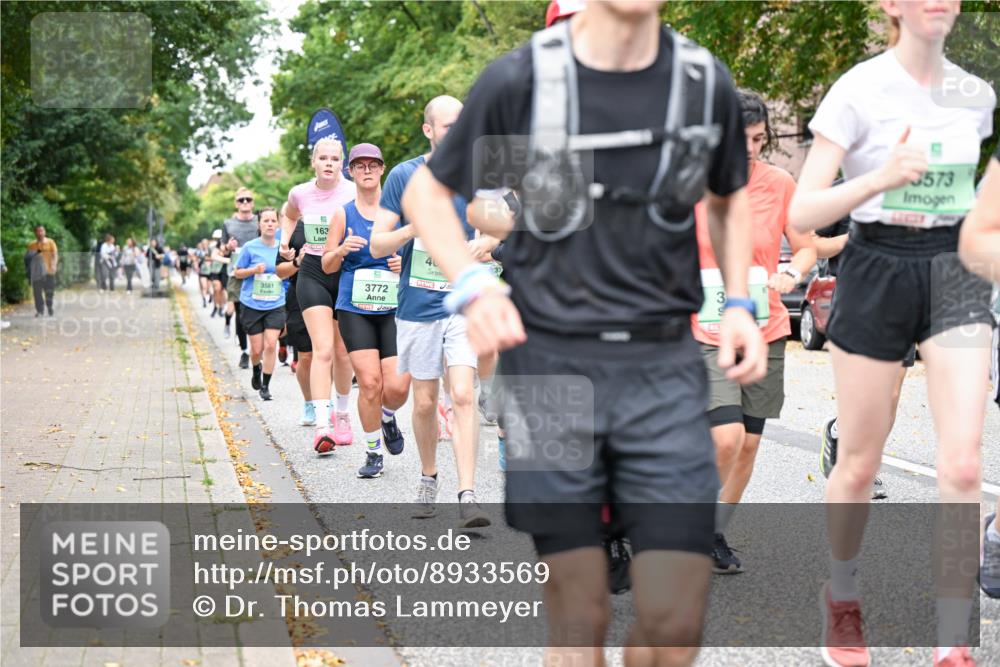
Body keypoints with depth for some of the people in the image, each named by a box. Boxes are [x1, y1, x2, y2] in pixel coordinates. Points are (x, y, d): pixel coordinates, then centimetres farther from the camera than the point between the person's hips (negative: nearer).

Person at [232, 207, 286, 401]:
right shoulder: (250, 247, -5)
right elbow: (237, 273, 2)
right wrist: (254, 270, -15)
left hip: (276, 305, 1)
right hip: (252, 305, -1)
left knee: (270, 345, -11)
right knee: (257, 349, 4)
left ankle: (265, 386, 2)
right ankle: (256, 370, 39)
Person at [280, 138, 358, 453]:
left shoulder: (354, 193, -7)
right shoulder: (300, 193, 2)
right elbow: (289, 214, 25)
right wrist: (285, 238, 10)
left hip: (347, 273, 0)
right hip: (313, 274, 0)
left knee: (343, 352, 11)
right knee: (323, 349, -15)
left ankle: (342, 415, 33)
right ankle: (321, 425, -21)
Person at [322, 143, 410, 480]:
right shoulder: (343, 214, 4)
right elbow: (327, 266, 8)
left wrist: (406, 262, -6)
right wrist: (341, 250, -13)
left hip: (394, 309, 1)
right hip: (355, 309, -1)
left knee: (397, 387, -9)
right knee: (370, 383, -10)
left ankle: (387, 416, 27)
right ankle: (373, 452, 9)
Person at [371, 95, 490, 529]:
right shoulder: (404, 176, -1)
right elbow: (377, 245, 0)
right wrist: (417, 225, -18)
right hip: (417, 306, 1)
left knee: (463, 396, -13)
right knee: (424, 402, 9)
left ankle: (467, 496, -16)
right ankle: (428, 479, 32)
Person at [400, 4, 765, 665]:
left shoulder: (706, 82, 1)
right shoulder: (519, 78, -7)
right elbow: (426, 190, 6)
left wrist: (739, 303, 5)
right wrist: (472, 283, -13)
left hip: (665, 368, 2)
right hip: (550, 363, -2)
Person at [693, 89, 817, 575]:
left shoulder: (779, 183, 0)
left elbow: (806, 247, 8)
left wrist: (792, 272, -12)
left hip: (765, 331, 3)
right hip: (706, 332, -3)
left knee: (749, 445, 8)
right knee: (727, 438, -18)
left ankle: (716, 536, 28)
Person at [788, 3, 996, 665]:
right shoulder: (859, 90, -9)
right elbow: (801, 213, -14)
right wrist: (881, 178, -28)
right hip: (876, 274, -3)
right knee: (859, 465, 7)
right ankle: (842, 599, 33)